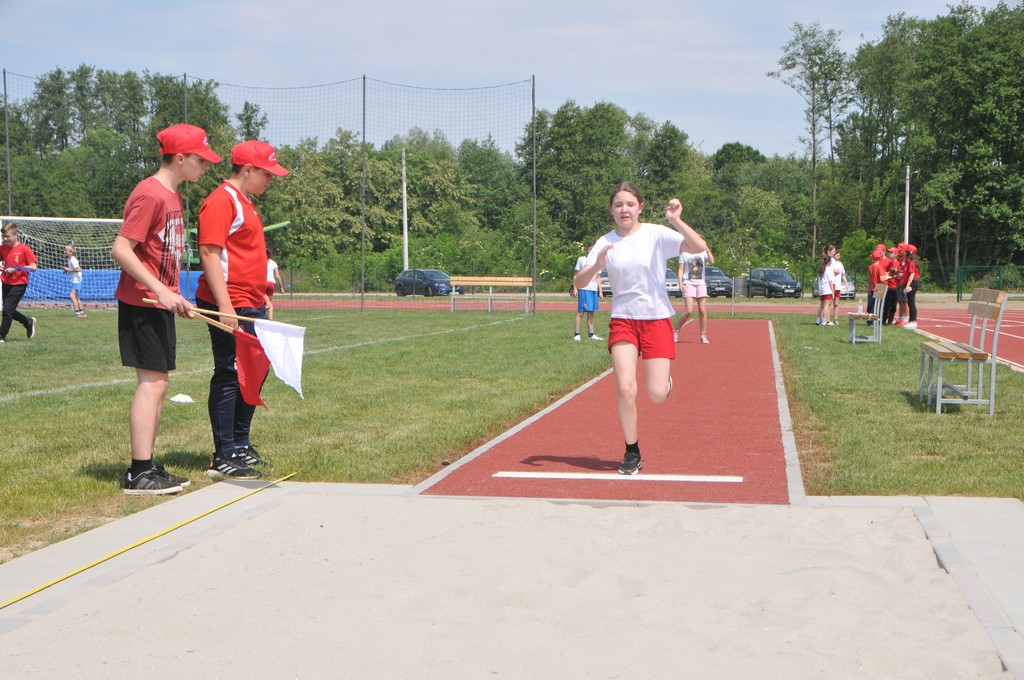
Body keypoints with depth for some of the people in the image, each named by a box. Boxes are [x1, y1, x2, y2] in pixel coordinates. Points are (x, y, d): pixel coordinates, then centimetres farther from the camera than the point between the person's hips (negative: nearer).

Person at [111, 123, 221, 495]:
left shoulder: (174, 196, 15)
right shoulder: (150, 195, -15)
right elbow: (120, 249, -20)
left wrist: (175, 298, 17)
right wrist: (160, 290, -23)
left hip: (160, 303, 10)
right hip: (141, 303, -10)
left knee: (157, 385, 11)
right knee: (152, 382, -10)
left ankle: (147, 469, 17)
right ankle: (140, 473, -7)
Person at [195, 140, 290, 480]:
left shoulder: (246, 202, 20)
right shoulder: (221, 200, -12)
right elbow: (209, 253, -20)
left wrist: (261, 294, 23)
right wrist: (225, 306, -25)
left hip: (252, 305, 10)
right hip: (230, 306, -10)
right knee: (230, 375, -8)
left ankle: (240, 445, 27)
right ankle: (223, 458, -3)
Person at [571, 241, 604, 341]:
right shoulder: (581, 259, 2)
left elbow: (598, 277, 18)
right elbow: (577, 275, 2)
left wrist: (600, 291, 12)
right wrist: (575, 288, -5)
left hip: (594, 289, 5)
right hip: (583, 289, -5)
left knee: (591, 313, 8)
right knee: (580, 312, -7)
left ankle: (591, 334, 13)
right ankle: (576, 334, -6)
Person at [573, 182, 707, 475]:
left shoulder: (657, 234, -5)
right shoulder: (605, 243, 1)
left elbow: (700, 247, -17)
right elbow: (579, 282, -6)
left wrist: (675, 220, -28)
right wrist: (597, 265, -25)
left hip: (657, 318, -1)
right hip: (622, 319, 1)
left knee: (657, 395, -7)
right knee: (625, 387, -14)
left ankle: (665, 380, 32)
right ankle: (632, 453, 4)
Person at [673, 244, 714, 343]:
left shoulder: (703, 253, 9)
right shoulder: (684, 254, 5)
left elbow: (712, 262, -8)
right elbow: (681, 270, 3)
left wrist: (707, 249, -14)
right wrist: (680, 283, -9)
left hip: (701, 284, 3)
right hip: (688, 284, -3)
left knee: (703, 312, 0)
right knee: (688, 311, -13)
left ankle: (703, 336, 8)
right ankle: (676, 332, 3)